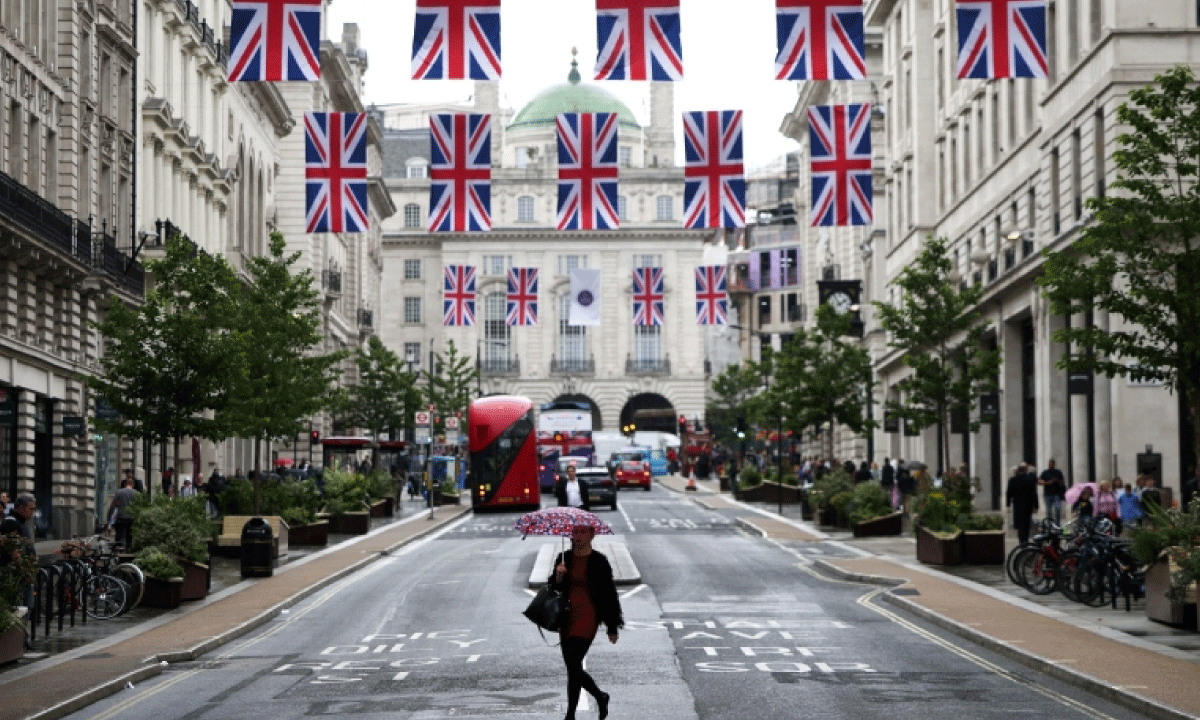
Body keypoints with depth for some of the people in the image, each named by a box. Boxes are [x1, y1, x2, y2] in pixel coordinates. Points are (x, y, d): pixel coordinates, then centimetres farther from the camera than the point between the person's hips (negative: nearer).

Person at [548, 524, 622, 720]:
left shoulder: (599, 562, -4)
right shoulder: (564, 558, 8)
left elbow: (609, 594, 0)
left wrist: (612, 627, 2)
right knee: (573, 667, 9)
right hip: (567, 615, 6)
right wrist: (558, 577, -13)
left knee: (574, 666, -14)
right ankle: (600, 697, 33)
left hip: (588, 616, -5)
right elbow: (553, 588, 10)